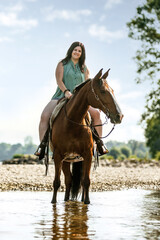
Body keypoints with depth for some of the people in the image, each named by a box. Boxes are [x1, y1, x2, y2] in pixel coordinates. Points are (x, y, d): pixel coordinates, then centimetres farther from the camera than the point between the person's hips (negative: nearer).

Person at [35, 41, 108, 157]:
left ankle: (100, 144, -4)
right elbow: (59, 80, -6)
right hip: (61, 97, -2)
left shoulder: (84, 69, 16)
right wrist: (66, 91, -24)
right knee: (44, 116, -26)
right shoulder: (62, 64, 6)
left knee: (96, 113, -18)